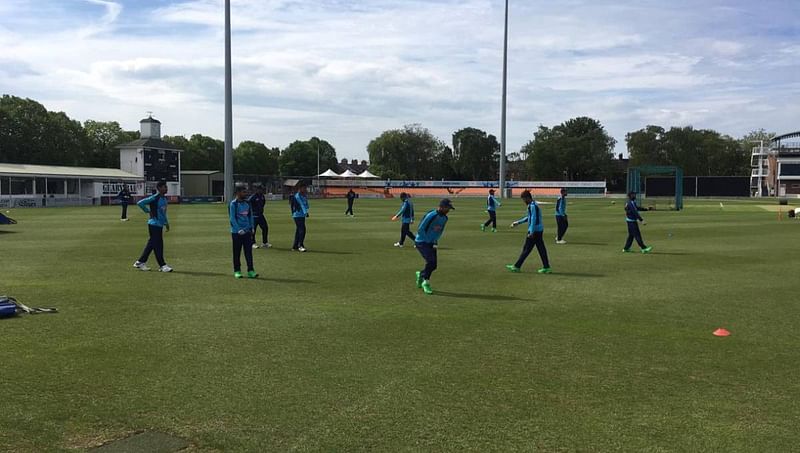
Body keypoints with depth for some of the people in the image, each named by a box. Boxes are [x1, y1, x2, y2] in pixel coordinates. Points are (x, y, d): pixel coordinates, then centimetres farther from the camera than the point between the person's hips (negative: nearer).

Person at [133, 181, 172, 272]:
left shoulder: (164, 198, 11)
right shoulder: (154, 198, -16)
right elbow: (140, 203, -18)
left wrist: (166, 222, 19)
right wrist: (148, 211, -13)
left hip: (160, 225, 9)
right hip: (154, 224, -9)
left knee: (151, 244, 13)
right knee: (158, 245, -4)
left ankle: (140, 262, 22)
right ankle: (162, 266, 1)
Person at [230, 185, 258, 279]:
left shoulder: (247, 203, 10)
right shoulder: (233, 204, -6)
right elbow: (232, 218, -10)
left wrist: (252, 228, 4)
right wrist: (239, 230, -16)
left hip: (247, 231, 4)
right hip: (236, 232, -4)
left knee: (249, 251, 0)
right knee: (237, 252, 4)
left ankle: (250, 271, 0)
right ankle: (237, 271, 13)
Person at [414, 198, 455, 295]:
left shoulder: (444, 218, 3)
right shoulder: (431, 216, -21)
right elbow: (420, 230, -20)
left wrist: (435, 241, 5)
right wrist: (428, 241, -16)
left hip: (431, 244, 8)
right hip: (421, 242, -8)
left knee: (433, 265, 5)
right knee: (430, 261, -21)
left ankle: (421, 274, 34)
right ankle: (426, 283, -5)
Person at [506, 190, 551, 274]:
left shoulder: (532, 206, -14)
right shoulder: (533, 205, 16)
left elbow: (534, 219, -21)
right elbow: (528, 218, 27)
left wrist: (531, 232, -23)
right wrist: (518, 222, 28)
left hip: (535, 230, -9)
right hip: (539, 230, 9)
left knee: (526, 249, -2)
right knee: (541, 249, 9)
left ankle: (517, 267, 4)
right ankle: (546, 267, 9)